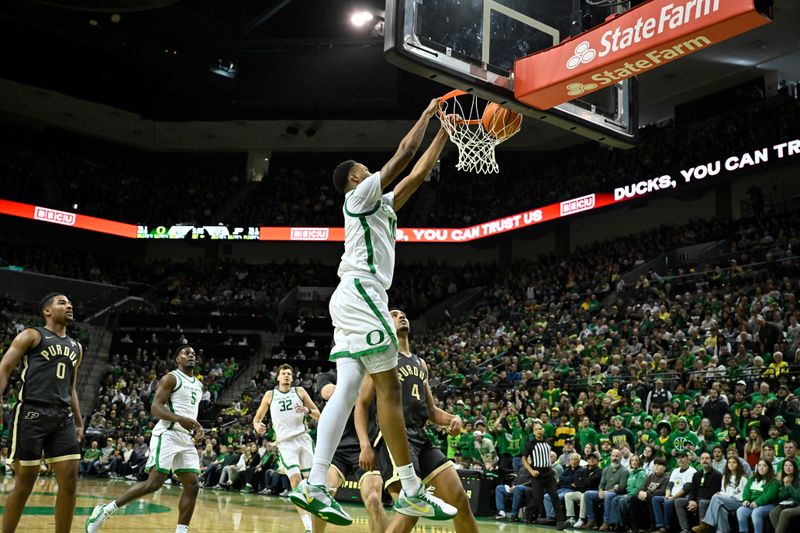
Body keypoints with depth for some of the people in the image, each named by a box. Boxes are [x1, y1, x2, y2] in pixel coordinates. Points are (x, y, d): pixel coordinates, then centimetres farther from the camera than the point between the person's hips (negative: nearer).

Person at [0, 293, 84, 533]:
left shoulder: (76, 347, 21)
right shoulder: (32, 335, 3)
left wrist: (79, 422, 22)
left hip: (62, 416, 6)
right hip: (31, 413, -5)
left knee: (70, 481, -3)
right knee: (26, 480, -2)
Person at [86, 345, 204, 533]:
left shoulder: (198, 385, 20)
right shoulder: (171, 378, -4)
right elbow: (155, 407, -14)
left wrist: (197, 427, 9)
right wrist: (179, 419, -29)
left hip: (186, 439, 8)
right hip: (167, 435, -8)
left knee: (192, 485, -2)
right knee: (153, 483, -15)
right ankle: (105, 509, -4)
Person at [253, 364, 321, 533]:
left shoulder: (300, 391, 8)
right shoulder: (270, 395, 9)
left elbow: (318, 415, 8)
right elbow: (257, 417, 14)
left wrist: (308, 411, -14)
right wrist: (257, 425, -9)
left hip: (303, 438, 1)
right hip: (285, 443, -1)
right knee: (296, 480, -16)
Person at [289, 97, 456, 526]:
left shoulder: (381, 205, 28)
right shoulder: (360, 195, 3)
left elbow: (418, 172, 30)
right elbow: (403, 153, 0)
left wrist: (445, 131, 30)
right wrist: (427, 114, 12)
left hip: (355, 300, 10)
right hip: (360, 293, -10)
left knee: (346, 390, 0)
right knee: (389, 389, -12)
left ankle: (314, 486, -6)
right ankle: (412, 492, -11)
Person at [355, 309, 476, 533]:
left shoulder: (420, 363, 24)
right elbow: (361, 405, -1)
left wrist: (453, 419, 5)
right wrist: (365, 445, -15)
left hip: (421, 437, 7)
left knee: (459, 499, 0)